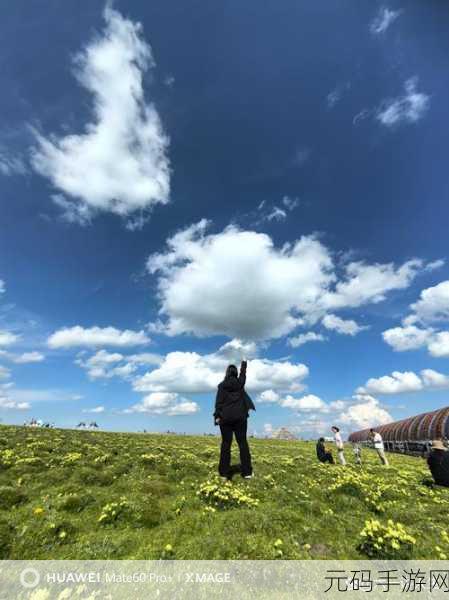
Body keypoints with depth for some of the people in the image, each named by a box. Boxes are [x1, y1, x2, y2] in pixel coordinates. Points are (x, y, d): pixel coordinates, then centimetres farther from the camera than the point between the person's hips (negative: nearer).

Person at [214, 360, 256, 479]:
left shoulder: (222, 385, -3)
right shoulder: (240, 382, 2)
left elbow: (219, 401, -7)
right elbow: (243, 374, 22)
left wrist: (217, 416, -5)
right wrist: (244, 364, 39)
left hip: (225, 417, -1)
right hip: (239, 416, 1)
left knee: (226, 444, 5)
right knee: (242, 442, 8)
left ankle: (224, 472, 8)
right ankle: (247, 472, 10)